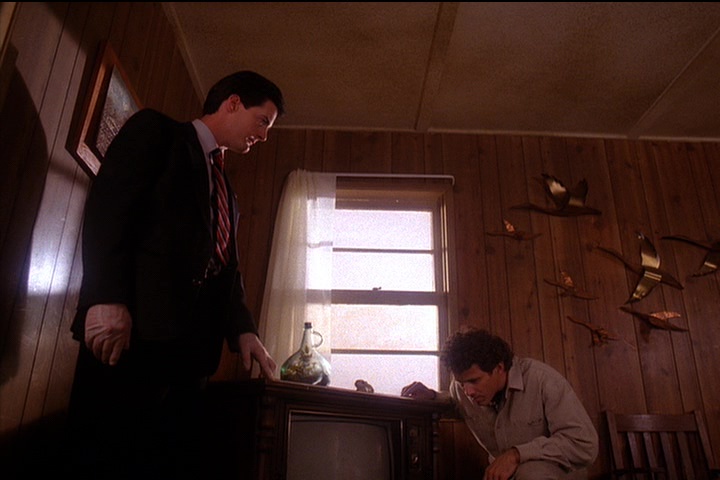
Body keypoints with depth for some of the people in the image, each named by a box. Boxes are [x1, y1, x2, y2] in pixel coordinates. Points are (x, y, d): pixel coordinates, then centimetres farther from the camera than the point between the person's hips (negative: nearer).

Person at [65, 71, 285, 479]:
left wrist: (243, 330, 7)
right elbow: (107, 203, -7)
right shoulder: (156, 129, 9)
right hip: (128, 333, -7)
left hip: (190, 346, 7)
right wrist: (106, 298, -20)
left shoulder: (227, 192, 28)